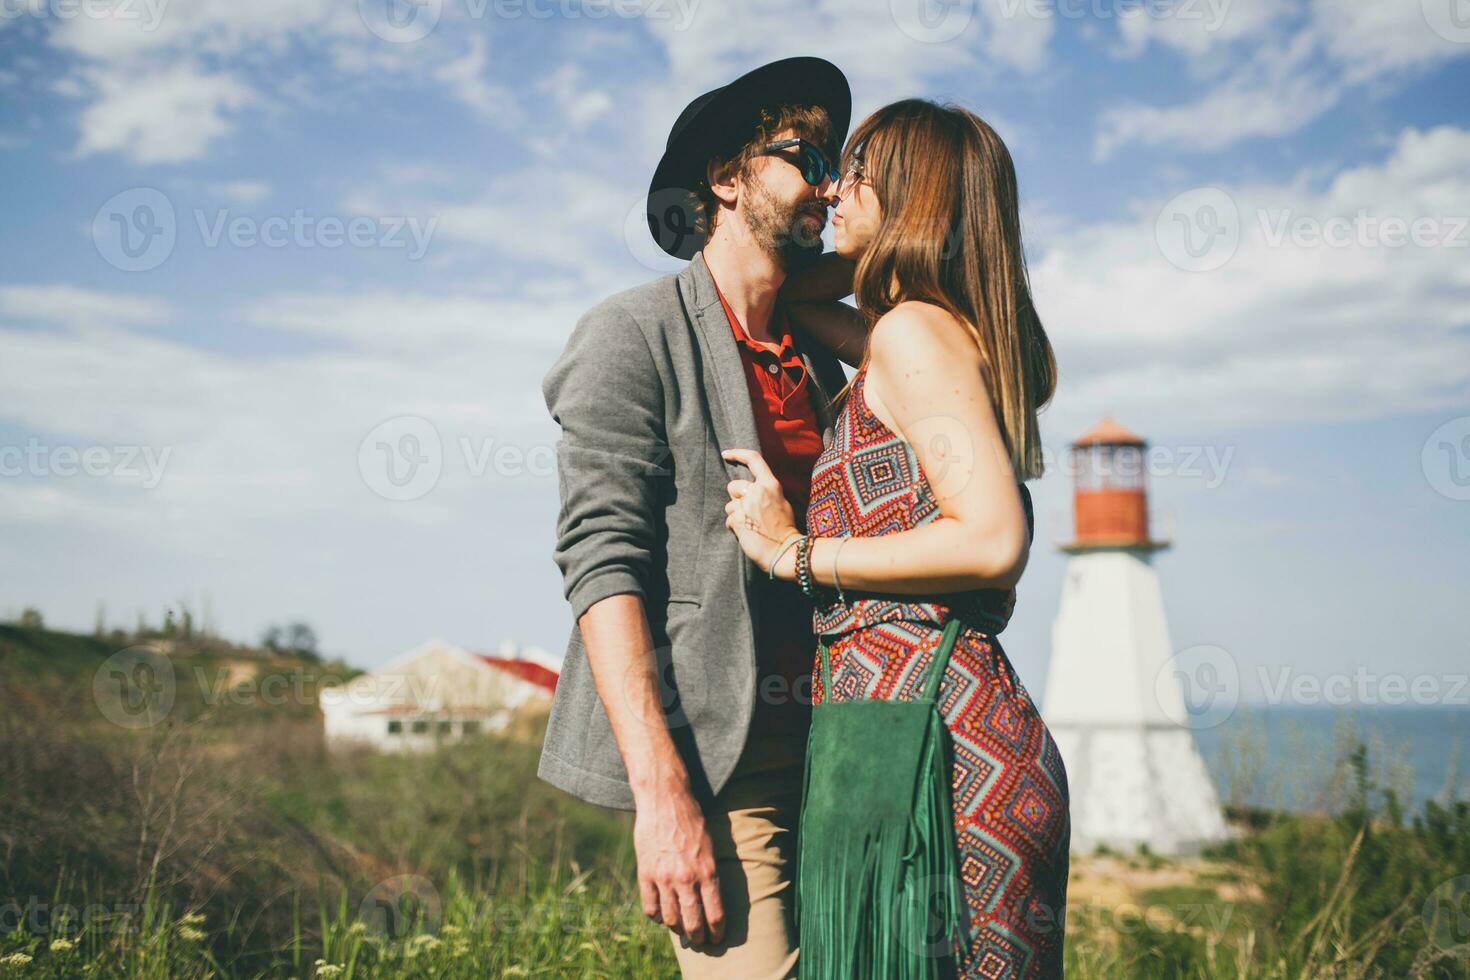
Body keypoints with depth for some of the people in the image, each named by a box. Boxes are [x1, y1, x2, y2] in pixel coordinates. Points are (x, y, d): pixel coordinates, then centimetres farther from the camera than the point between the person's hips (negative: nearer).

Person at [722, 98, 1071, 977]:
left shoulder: (915, 329, -7)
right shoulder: (963, 338, 20)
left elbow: (993, 540, -19)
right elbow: (798, 293, 37)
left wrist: (797, 553, -11)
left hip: (925, 733, -9)